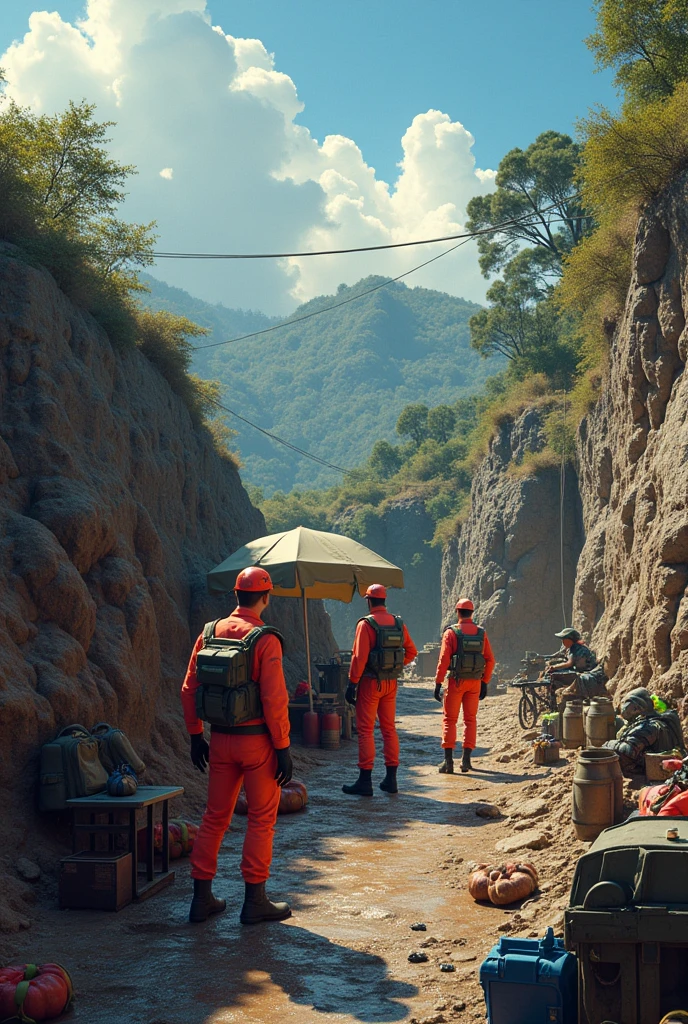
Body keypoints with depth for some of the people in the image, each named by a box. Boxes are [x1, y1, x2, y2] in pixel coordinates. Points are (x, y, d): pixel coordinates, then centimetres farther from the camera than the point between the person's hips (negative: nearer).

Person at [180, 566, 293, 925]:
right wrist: (283, 748, -11)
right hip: (257, 739, -5)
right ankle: (255, 901, 10)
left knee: (215, 817, 14)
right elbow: (274, 699, -18)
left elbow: (190, 689, 5)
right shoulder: (265, 639, -14)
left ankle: (202, 897, 18)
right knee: (261, 819, 7)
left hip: (220, 740, 5)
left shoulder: (210, 632, 3)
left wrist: (195, 735, 14)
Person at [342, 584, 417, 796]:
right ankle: (391, 779, 15)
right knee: (389, 728, 12)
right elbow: (411, 651, 11)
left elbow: (359, 657, -17)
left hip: (370, 682, -6)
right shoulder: (398, 623, 7)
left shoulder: (366, 624, -12)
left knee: (365, 730, -1)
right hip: (391, 683, 6)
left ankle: (365, 781, -2)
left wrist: (352, 683, -14)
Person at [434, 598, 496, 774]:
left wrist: (438, 684, -9)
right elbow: (490, 660, 4)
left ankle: (448, 761, -2)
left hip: (456, 681, -3)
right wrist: (485, 683, 12)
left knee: (449, 720, 4)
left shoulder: (451, 632, -7)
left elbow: (444, 659, -12)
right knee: (470, 720, 12)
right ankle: (466, 759, 8)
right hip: (475, 682, 3)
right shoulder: (481, 633, 4)